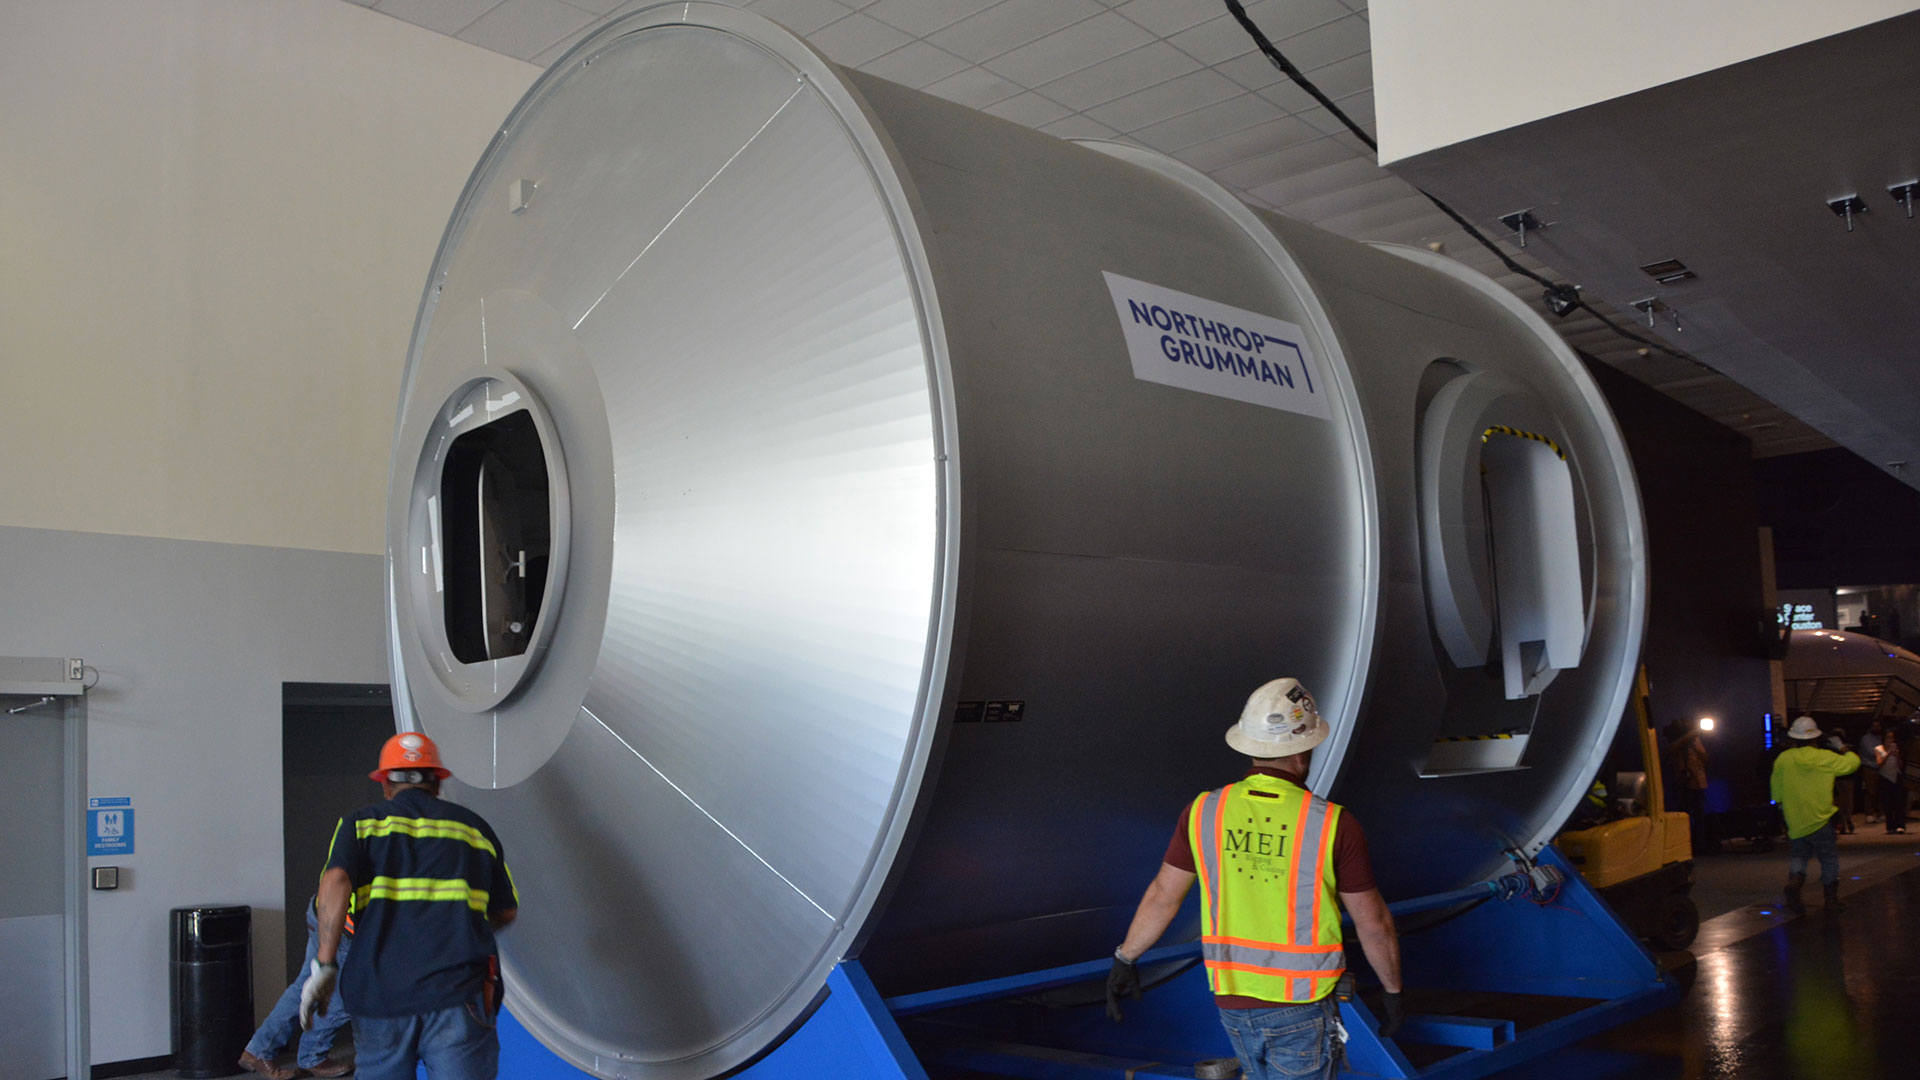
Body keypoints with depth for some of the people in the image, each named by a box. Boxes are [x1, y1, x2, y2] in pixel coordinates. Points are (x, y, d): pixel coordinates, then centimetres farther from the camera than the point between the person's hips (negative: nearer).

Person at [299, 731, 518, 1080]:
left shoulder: (362, 823, 11)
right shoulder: (474, 827, 16)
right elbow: (506, 911, 21)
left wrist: (324, 964, -8)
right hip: (456, 992, -1)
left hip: (378, 992, 1)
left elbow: (336, 882, -9)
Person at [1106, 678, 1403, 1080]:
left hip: (1231, 998, 4)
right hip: (1301, 1004, -4)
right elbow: (1374, 924, -7)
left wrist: (1125, 960, 15)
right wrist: (1393, 992, 9)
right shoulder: (1332, 824, -16)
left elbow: (1162, 897, 1)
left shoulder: (1205, 812, -8)